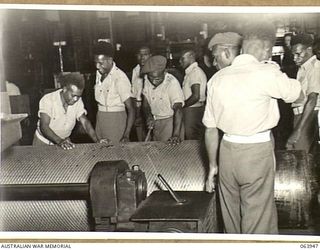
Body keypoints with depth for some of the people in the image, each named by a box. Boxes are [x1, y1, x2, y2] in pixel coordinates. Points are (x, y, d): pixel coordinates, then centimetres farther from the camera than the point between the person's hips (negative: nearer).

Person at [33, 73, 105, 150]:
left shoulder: (78, 101, -7)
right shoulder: (47, 100, -19)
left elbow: (85, 122, -11)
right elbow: (44, 126, -26)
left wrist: (97, 141, -26)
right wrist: (60, 141, -41)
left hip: (64, 141, 3)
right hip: (43, 142, -3)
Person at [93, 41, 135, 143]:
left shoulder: (119, 78, -17)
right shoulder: (99, 74, 6)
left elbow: (131, 109, -20)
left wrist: (126, 135, -26)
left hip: (116, 118, -6)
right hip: (100, 118, 7)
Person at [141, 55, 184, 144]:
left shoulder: (172, 82, -24)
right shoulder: (147, 79, -5)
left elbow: (178, 109, -30)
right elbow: (145, 101, 4)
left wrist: (176, 135, -39)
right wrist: (148, 117, -16)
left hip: (170, 121, -6)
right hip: (155, 122, 6)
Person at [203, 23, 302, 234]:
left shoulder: (217, 78, 5)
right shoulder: (267, 73, -12)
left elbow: (210, 128, 8)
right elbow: (295, 94, 3)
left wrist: (213, 164, 16)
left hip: (227, 150, 5)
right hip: (257, 152, -5)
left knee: (231, 219, 18)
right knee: (258, 223, 6)